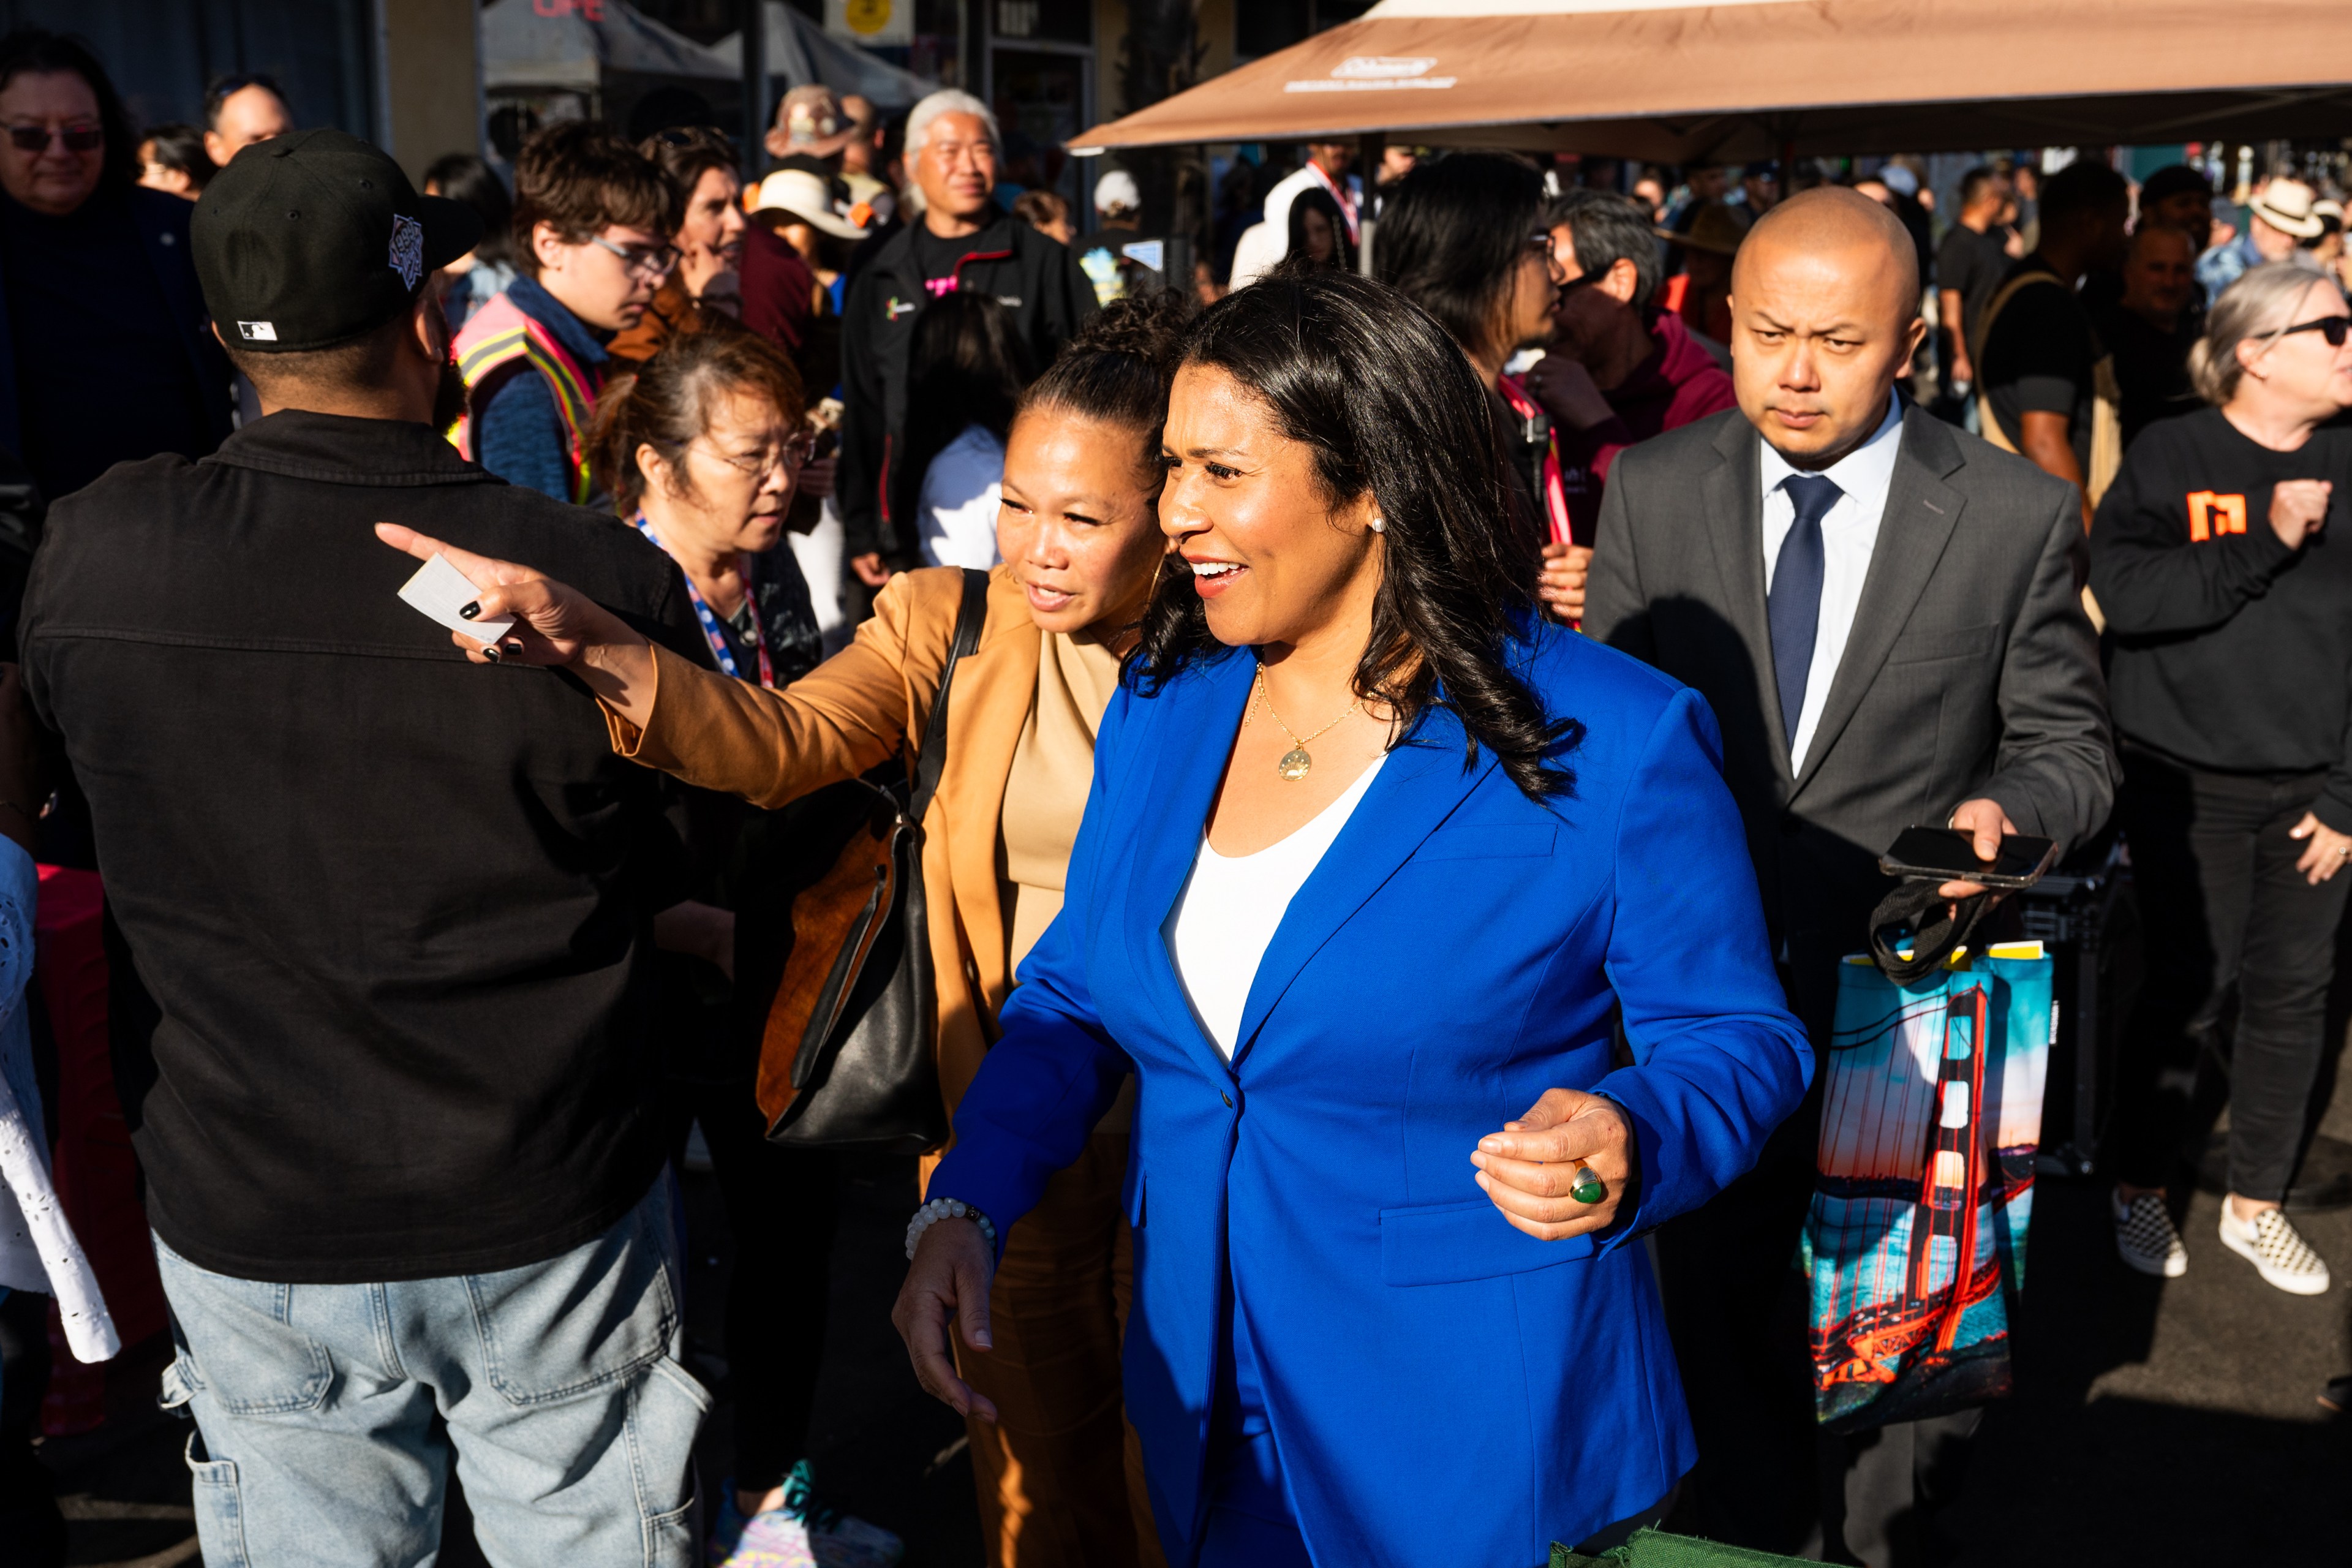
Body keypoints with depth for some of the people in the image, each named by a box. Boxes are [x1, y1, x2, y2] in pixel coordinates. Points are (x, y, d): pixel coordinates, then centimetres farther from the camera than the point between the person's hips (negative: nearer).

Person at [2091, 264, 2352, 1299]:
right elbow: (2124, 592, -19)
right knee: (2188, 992, 1)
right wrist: (2263, 542, -24)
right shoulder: (2173, 457, -5)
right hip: (2189, 785, -4)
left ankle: (2256, 1205, 26)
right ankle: (2139, 1190, 23)